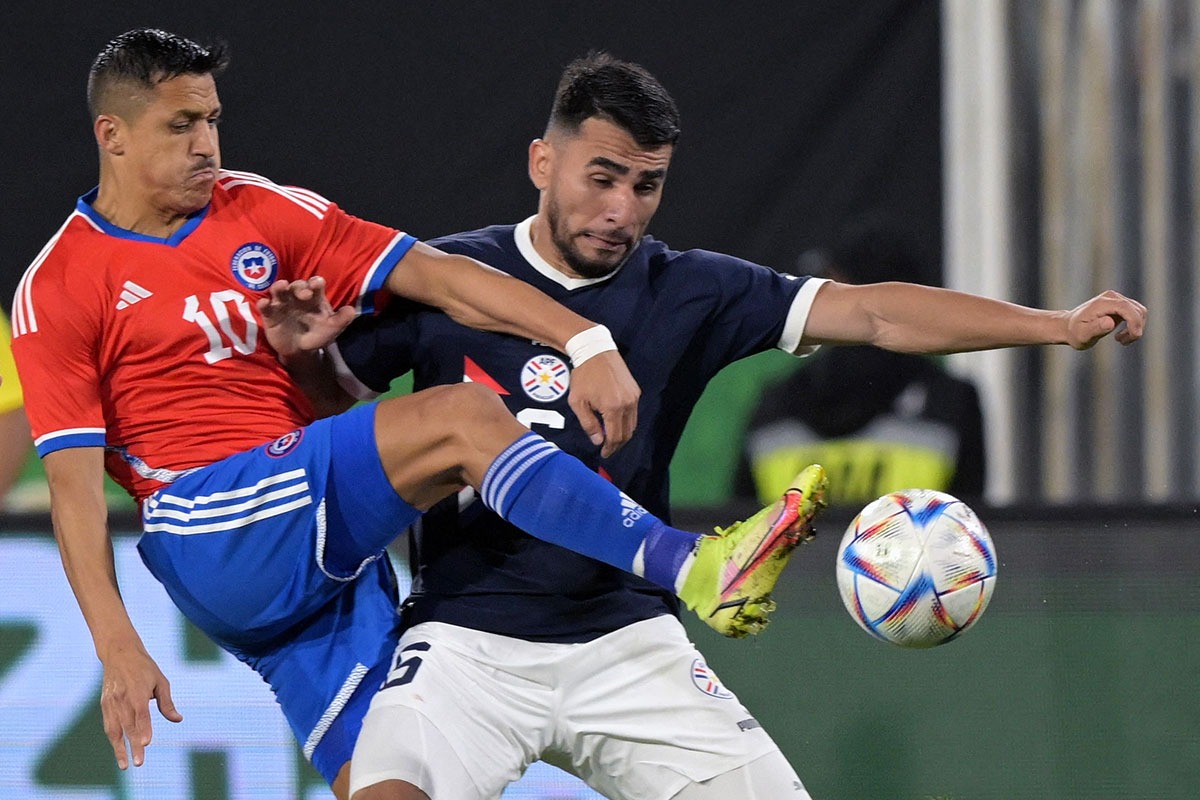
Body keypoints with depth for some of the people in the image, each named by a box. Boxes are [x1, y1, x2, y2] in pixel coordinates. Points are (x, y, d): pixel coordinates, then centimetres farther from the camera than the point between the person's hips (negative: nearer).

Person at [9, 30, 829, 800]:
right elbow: (74, 482, -5)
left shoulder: (262, 213, 12)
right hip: (208, 529, -6)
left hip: (330, 555, 6)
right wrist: (117, 647, -15)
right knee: (462, 417, -21)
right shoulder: (57, 290, 0)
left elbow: (433, 273, 3)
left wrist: (585, 342, -10)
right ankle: (691, 565, -28)